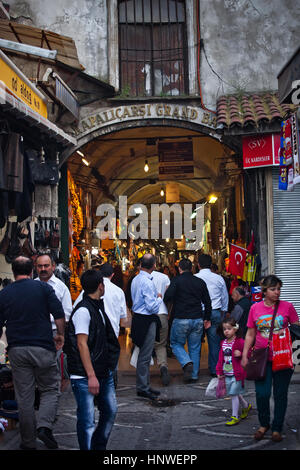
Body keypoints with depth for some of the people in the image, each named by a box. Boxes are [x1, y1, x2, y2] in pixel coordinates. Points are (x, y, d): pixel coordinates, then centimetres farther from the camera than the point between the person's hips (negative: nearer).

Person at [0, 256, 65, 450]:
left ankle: (28, 442, 14)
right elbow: (59, 314, -7)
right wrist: (61, 335, 9)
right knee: (50, 390, 10)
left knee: (24, 397, 9)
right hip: (43, 348, -2)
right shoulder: (44, 288, -1)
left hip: (17, 350, 2)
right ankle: (44, 426, -13)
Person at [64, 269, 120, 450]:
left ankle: (99, 447, 30)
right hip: (85, 376, -10)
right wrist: (91, 376, -22)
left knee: (110, 411, 15)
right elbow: (82, 344, -19)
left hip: (104, 373, 10)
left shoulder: (98, 308, 15)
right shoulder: (83, 310, -14)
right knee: (87, 420, -4)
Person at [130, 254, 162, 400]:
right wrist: (159, 298, -4)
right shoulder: (147, 282, -20)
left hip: (138, 316, 10)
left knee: (145, 354, 16)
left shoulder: (135, 279, 9)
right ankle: (142, 388, 5)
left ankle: (145, 386, 25)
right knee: (145, 356, -2)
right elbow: (152, 306, -22)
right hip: (146, 321, -10)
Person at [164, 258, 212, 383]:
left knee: (176, 344, 13)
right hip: (198, 320, 4)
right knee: (194, 348, 12)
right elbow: (208, 302, 11)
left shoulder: (176, 280, -6)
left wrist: (163, 298, 5)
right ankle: (194, 375, 13)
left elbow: (168, 297, -18)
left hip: (181, 319, -4)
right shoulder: (200, 282, 8)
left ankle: (187, 363, -11)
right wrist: (207, 318, 21)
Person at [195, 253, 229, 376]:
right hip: (215, 312, 2)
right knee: (214, 341, 7)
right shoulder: (219, 278, 4)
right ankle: (214, 369, 10)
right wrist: (223, 312, 24)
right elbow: (225, 297, 13)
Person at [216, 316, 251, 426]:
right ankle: (246, 406, 41)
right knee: (234, 393, 16)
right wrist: (219, 371, 8)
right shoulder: (223, 343, 8)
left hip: (236, 374, -7)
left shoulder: (240, 342, -12)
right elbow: (221, 358, 11)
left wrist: (240, 354, -27)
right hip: (226, 374, 7)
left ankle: (235, 416, 7)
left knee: (234, 394, -4)